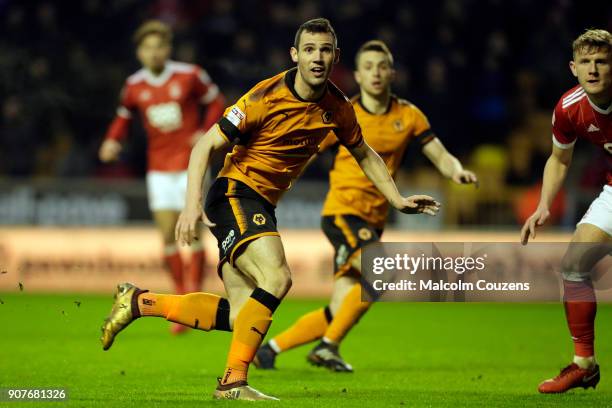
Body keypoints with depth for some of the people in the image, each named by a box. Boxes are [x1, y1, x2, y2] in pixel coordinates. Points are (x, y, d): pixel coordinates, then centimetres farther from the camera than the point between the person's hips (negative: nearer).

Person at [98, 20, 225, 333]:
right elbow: (124, 115, 17)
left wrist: (205, 132, -10)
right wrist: (113, 141, 0)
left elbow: (216, 102, 4)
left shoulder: (189, 75, -7)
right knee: (167, 235, -1)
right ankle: (181, 299, 11)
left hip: (190, 163, -3)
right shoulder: (134, 85, 2)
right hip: (159, 168, 3)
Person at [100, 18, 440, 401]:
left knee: (241, 315, 2)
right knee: (276, 278, -29)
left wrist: (398, 200, 14)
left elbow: (365, 155, 21)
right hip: (235, 193, -7)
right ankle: (234, 381, -23)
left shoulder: (338, 108, 2)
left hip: (262, 207, 7)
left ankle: (139, 302, 15)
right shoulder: (267, 98, -17)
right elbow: (205, 146, -15)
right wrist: (193, 205, -25)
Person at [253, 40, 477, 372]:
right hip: (343, 211, -5)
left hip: (374, 219, 5)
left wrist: (457, 171, -15)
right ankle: (328, 345, -15)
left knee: (342, 310, -1)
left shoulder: (408, 116, 6)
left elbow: (441, 156, 6)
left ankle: (271, 348, 14)